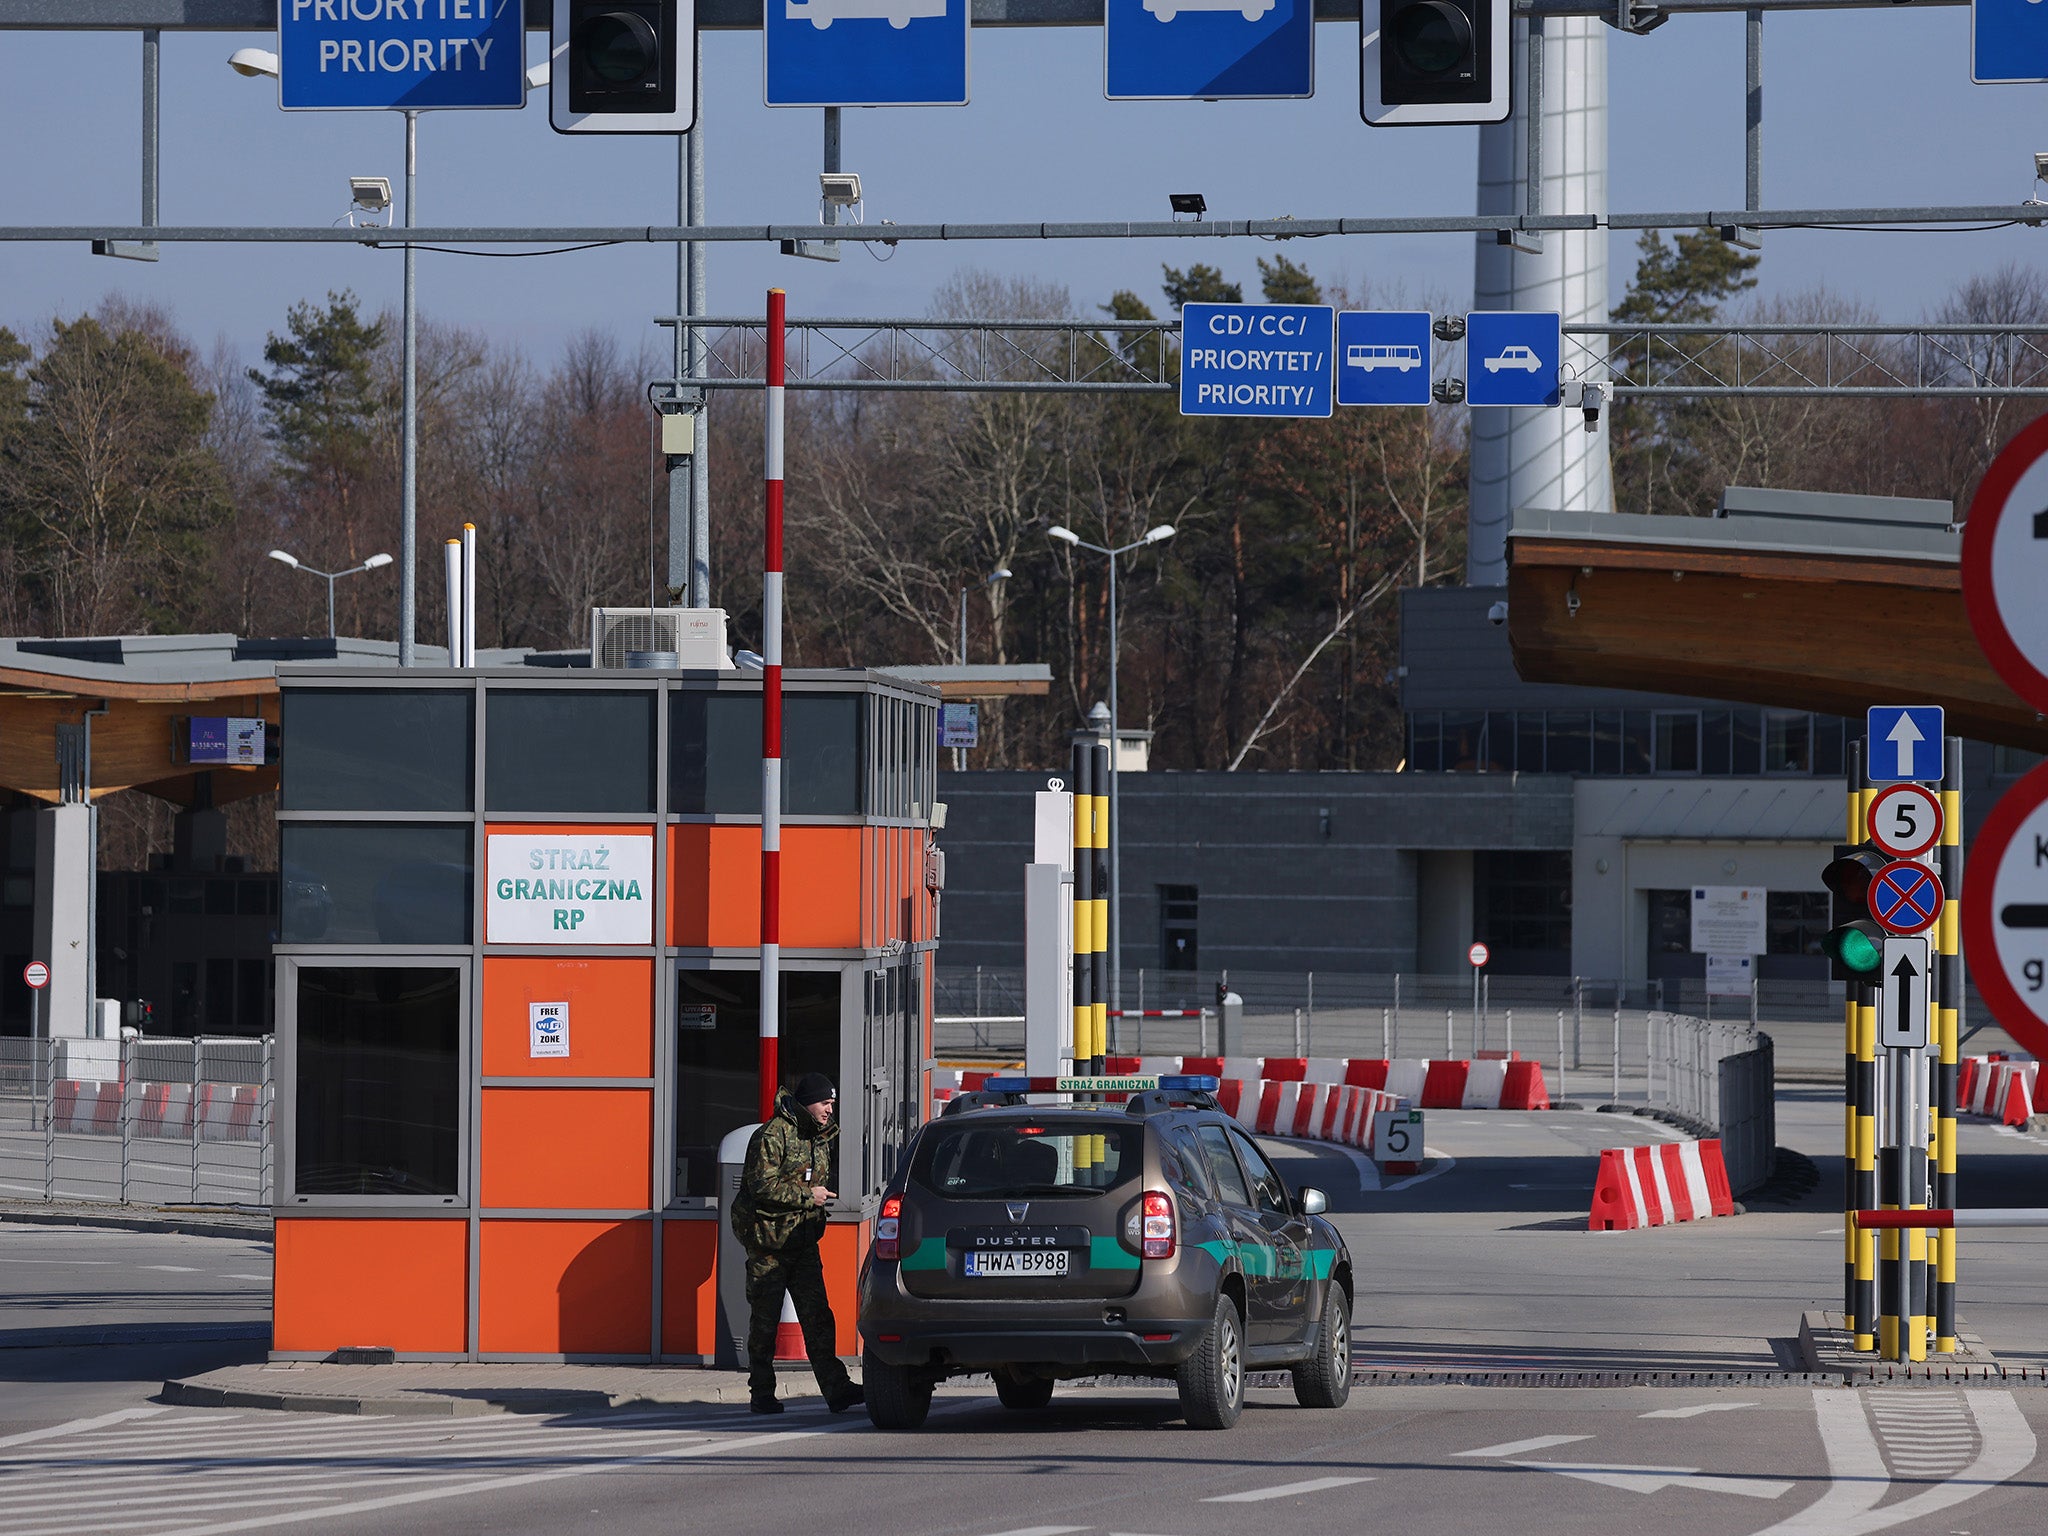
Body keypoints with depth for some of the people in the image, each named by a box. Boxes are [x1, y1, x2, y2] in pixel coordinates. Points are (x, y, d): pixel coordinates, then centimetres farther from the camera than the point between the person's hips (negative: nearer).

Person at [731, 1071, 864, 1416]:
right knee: (765, 1320, 2)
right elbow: (763, 1185, -19)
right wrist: (807, 1195, -16)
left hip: (804, 1243, 6)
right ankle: (762, 1394, 10)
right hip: (769, 1241, -6)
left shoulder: (821, 1137, 13)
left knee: (818, 1317, -2)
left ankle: (836, 1389, -6)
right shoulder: (773, 1135, -12)